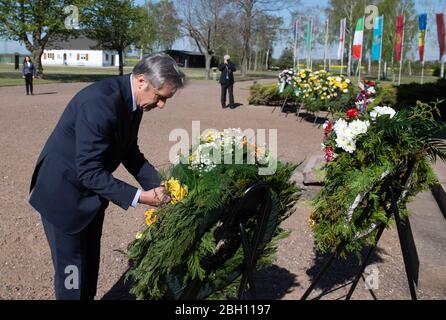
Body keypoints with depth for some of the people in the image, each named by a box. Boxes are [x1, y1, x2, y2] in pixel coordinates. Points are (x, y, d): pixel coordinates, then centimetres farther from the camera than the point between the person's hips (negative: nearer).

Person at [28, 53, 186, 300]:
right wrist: (139, 197, -30)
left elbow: (129, 151, 6)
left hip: (91, 193, 8)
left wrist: (157, 184, -7)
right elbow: (89, 171, -31)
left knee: (90, 263, 20)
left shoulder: (131, 100, -5)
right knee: (72, 269, 5)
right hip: (64, 195, -8)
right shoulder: (100, 102, -32)